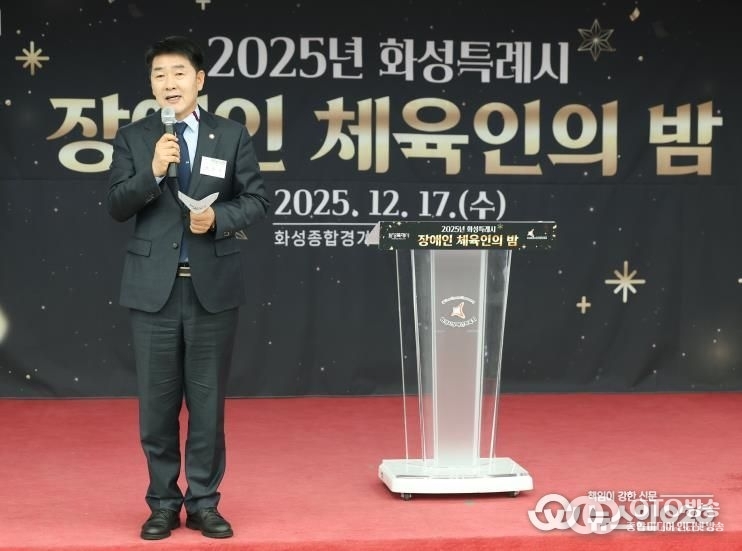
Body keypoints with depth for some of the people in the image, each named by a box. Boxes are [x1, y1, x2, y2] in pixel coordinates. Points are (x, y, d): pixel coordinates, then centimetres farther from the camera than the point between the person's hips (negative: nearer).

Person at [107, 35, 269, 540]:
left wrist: (219, 217, -16)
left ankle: (204, 503, 16)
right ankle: (163, 503, 18)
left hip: (213, 287, 0)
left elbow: (257, 201, 1)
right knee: (157, 402, 6)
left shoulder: (232, 135, 2)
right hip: (154, 287, 1)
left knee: (208, 400, 7)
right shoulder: (132, 138, 3)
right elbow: (117, 208, -3)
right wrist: (153, 172, -18)